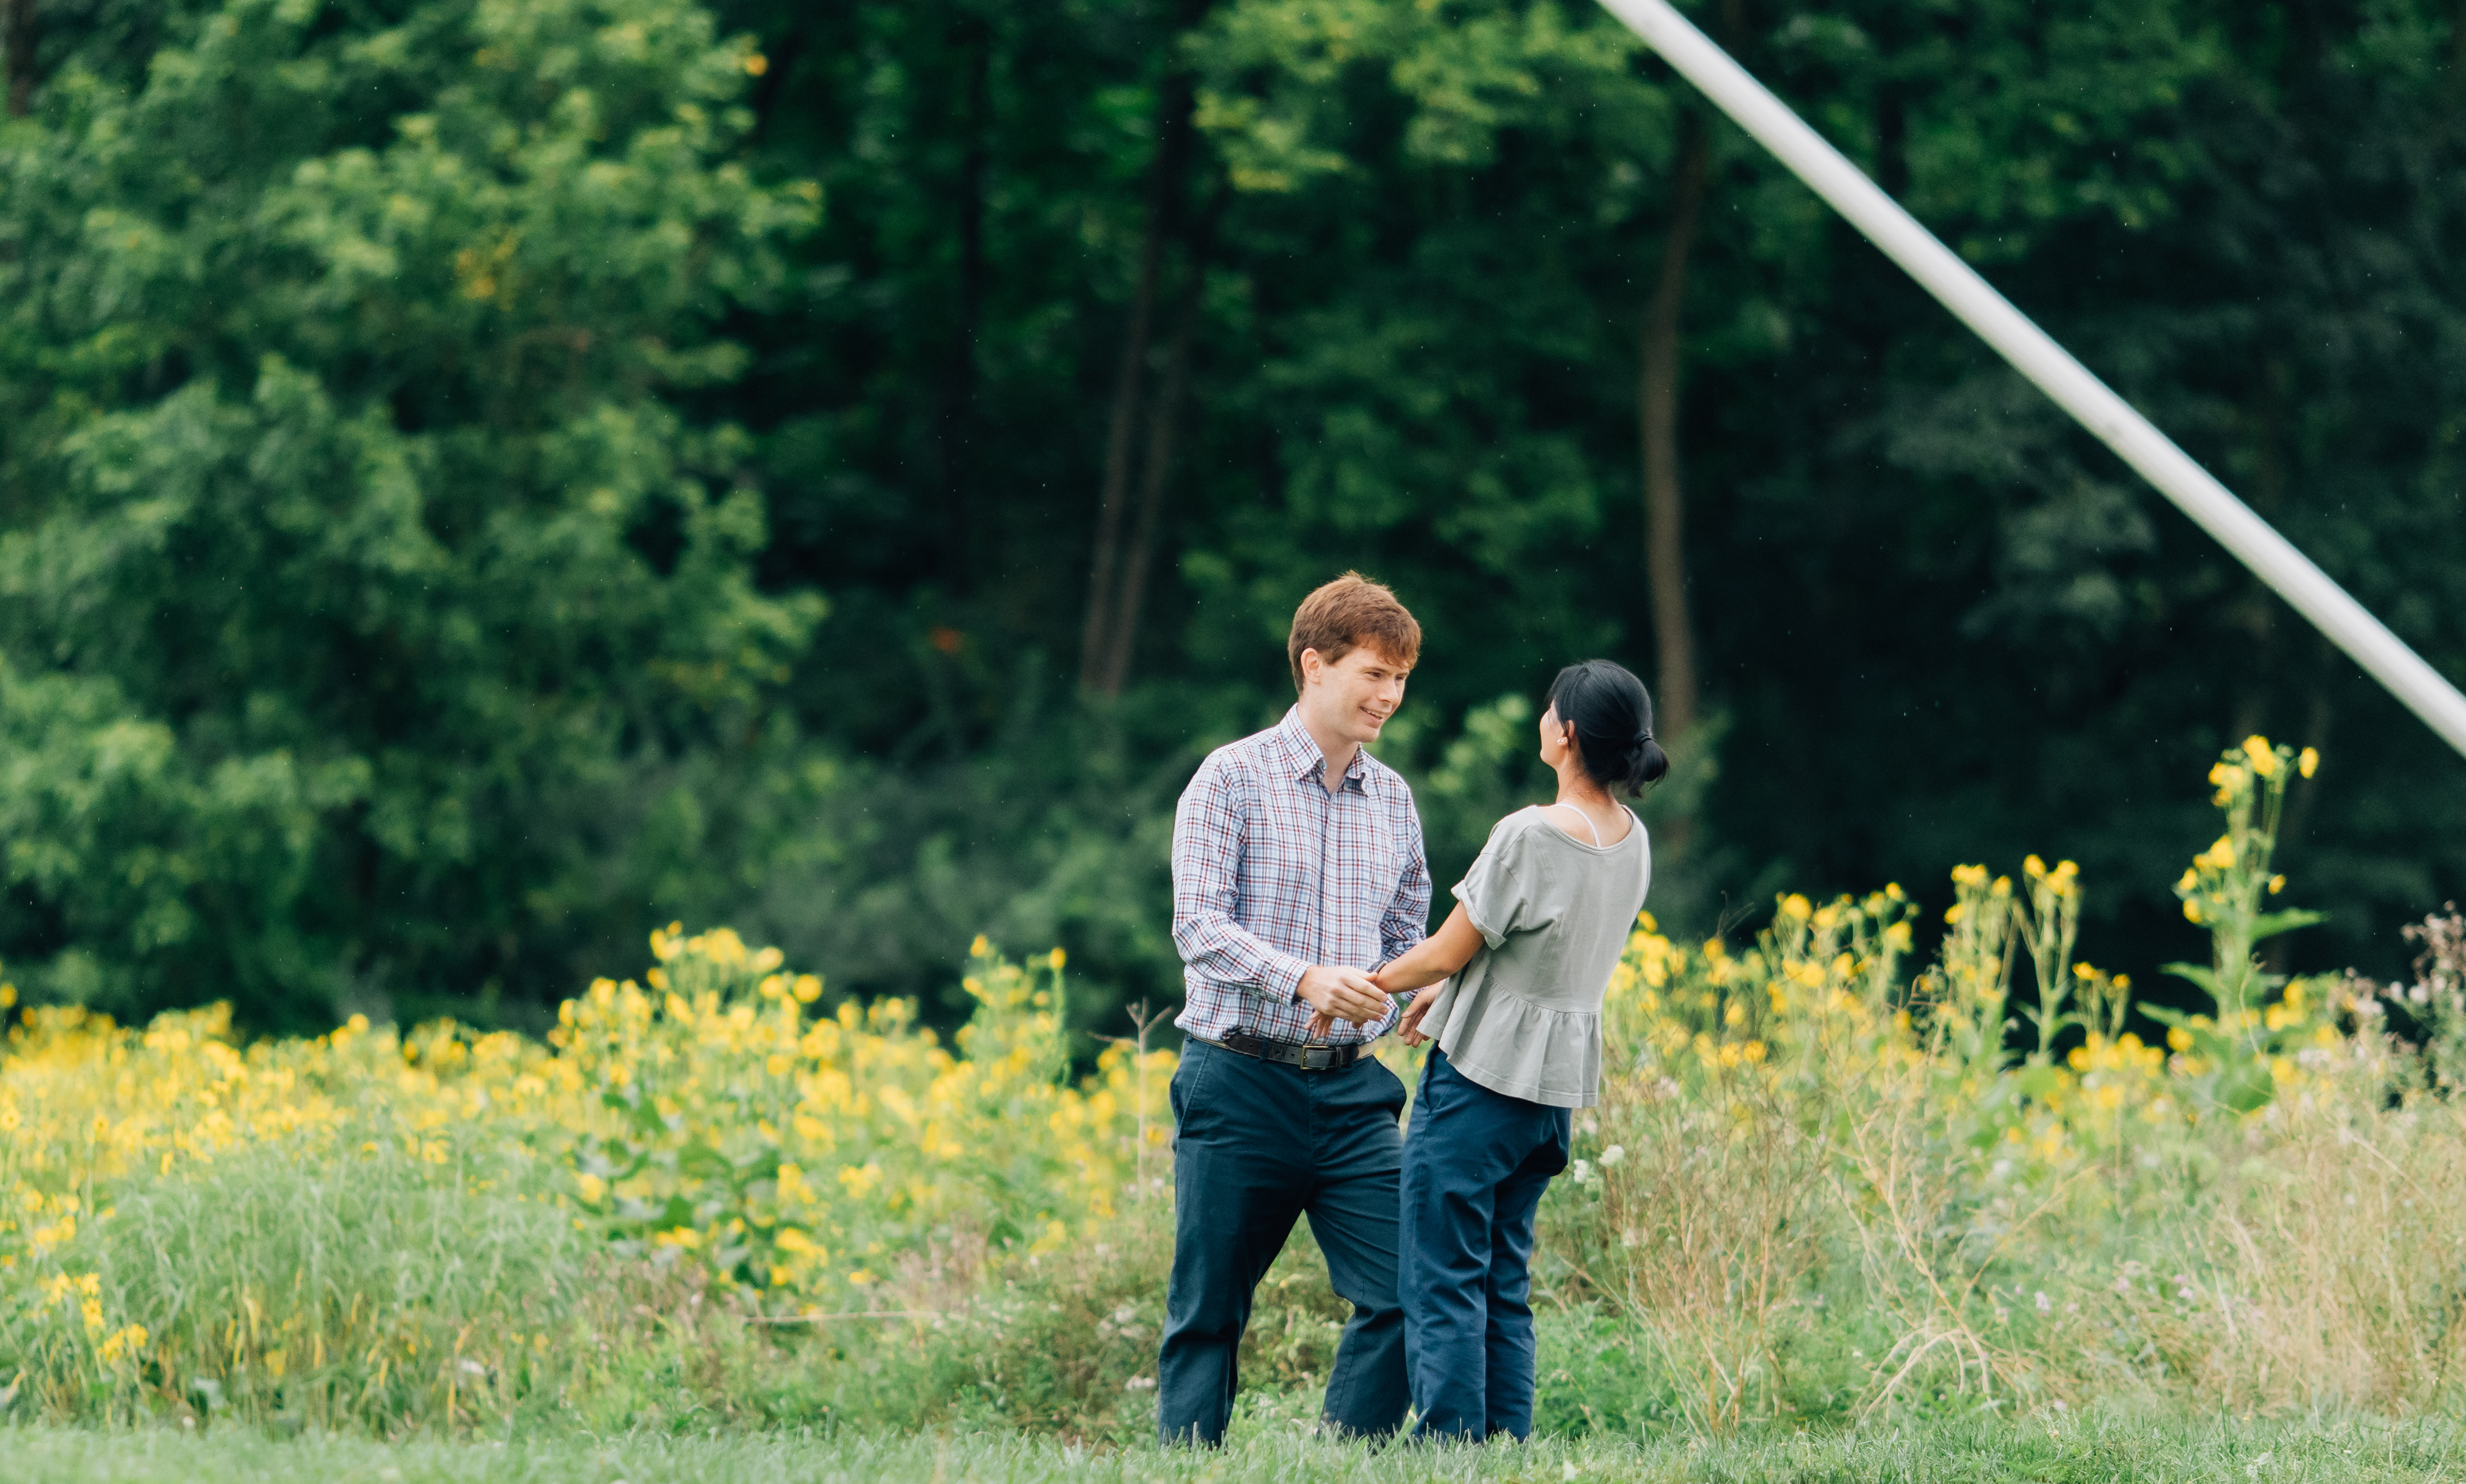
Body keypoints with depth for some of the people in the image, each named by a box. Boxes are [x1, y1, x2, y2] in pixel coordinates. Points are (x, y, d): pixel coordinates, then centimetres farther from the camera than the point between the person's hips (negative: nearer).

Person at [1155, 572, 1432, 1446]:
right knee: (1208, 1311, 3)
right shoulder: (1232, 778, -3)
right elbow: (1199, 928, -13)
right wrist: (1304, 979, -28)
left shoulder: (1393, 799, 13)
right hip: (1241, 1085, -4)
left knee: (1404, 1292, -7)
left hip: (1353, 1091, 4)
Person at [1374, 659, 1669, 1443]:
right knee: (1504, 1282, 14)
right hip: (1561, 1083, 8)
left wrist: (1371, 982, 7)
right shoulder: (1632, 840, 4)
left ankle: (1451, 1446, -7)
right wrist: (1445, 999, 19)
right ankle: (1509, 1449, 11)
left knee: (1442, 1282, -3)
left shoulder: (1530, 836, -20)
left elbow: (1447, 954, -11)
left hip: (1480, 1079, -8)